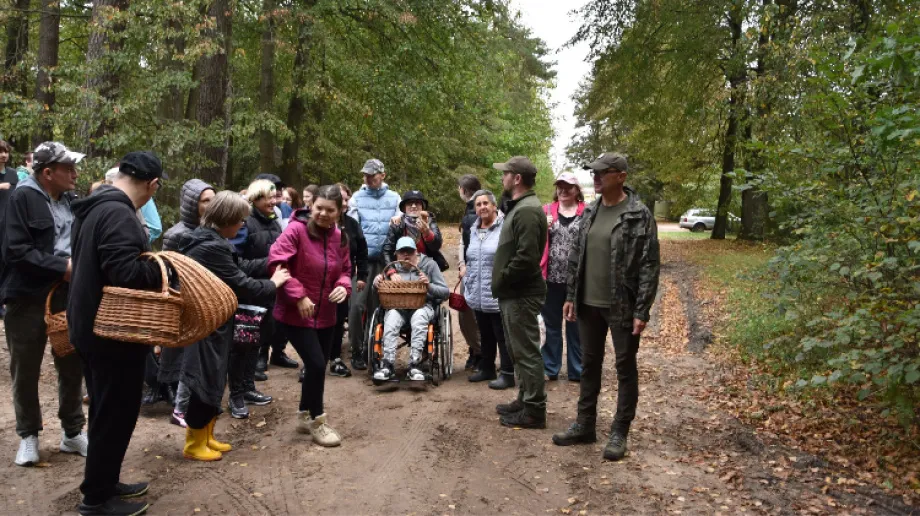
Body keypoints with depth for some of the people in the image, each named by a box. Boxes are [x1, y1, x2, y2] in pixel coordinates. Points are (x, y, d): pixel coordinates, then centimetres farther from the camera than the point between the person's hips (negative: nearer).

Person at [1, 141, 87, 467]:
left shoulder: (72, 199, 5)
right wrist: (62, 267, -21)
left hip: (68, 296, 4)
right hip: (29, 299, -4)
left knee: (73, 367, 12)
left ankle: (73, 432, 27)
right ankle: (28, 435, 28)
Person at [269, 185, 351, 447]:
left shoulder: (340, 237, 1)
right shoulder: (296, 230, -17)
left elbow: (345, 269, 13)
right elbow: (275, 262, -22)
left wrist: (343, 286, -10)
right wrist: (298, 296, -24)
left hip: (325, 314, 7)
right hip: (295, 313, -6)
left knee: (317, 366, 15)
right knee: (316, 364, -10)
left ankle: (304, 416, 36)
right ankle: (317, 422, 10)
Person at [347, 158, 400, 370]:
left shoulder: (394, 198, 8)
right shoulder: (357, 198, 6)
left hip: (385, 260, 1)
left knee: (377, 306, 9)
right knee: (357, 305, -9)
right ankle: (357, 351, 3)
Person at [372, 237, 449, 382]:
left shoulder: (429, 264, 6)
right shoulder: (393, 267, 13)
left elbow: (445, 292, 3)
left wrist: (429, 286, -17)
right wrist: (377, 281, -10)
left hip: (423, 305, -2)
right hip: (397, 306, 2)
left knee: (419, 316, -37)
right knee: (392, 316, -34)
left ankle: (415, 365, -39)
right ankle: (388, 364, -37)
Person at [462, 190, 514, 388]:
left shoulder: (504, 228, -11)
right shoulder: (474, 231, 15)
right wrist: (468, 284, 18)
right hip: (478, 295, 7)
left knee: (502, 335, 1)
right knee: (485, 334, 18)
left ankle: (507, 373, 9)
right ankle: (486, 368, 30)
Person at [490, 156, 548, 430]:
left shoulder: (527, 211, -19)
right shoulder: (519, 207, 15)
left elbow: (526, 257, -27)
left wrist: (500, 280, -15)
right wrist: (501, 282, 11)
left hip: (521, 294, -11)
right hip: (513, 293, 11)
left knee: (526, 352, -3)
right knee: (519, 351, 18)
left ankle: (534, 410, 5)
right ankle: (525, 400, 29)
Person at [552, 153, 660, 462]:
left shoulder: (639, 215, -11)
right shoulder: (590, 212, 8)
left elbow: (649, 266, -12)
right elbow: (576, 257, 13)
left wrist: (641, 311, -16)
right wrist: (571, 296, 9)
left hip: (622, 307, -6)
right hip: (589, 304, 6)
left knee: (625, 368, 6)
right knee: (589, 365, 14)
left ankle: (620, 432, 17)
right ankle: (585, 425, 27)